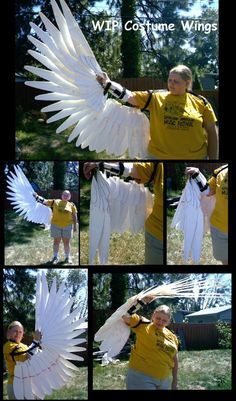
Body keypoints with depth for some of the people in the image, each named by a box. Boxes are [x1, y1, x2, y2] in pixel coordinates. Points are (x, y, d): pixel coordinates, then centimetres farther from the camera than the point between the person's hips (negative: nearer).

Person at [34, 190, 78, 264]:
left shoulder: (71, 205, 2)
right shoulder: (55, 202, 2)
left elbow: (74, 216, 5)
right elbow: (44, 201, 0)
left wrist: (75, 226, 2)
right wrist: (36, 197, -12)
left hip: (67, 226, 0)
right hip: (56, 225, 0)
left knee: (66, 242, 5)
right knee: (56, 241, 7)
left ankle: (68, 257, 17)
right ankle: (55, 257, 17)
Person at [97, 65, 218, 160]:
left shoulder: (200, 102, 0)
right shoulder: (156, 98, 0)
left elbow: (212, 131, 4)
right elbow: (129, 96, -8)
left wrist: (213, 159, 2)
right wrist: (108, 83, -19)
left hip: (196, 156, 0)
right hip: (159, 156, 0)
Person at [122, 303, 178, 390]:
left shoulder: (172, 337, 10)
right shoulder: (143, 325, -3)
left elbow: (174, 360, 17)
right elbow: (124, 315, -13)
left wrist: (174, 382, 16)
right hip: (141, 377, -5)